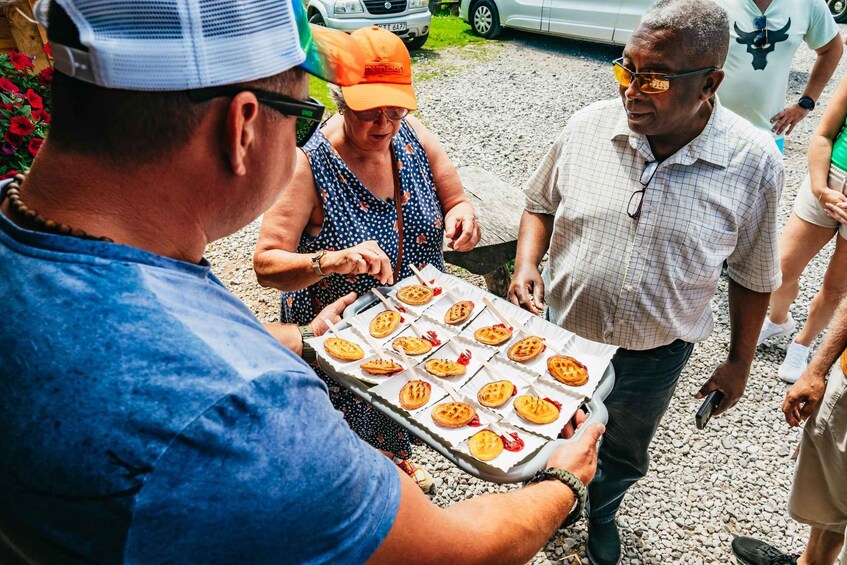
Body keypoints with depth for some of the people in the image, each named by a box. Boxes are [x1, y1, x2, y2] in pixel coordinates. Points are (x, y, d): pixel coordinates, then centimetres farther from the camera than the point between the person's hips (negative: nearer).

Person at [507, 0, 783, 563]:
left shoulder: (754, 162, -17)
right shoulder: (588, 126, -14)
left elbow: (752, 276, -4)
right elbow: (541, 203, 2)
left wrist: (739, 362, 3)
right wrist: (527, 263, -16)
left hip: (654, 359, 0)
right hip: (560, 333, 1)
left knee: (623, 455, 27)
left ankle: (602, 512, 61)